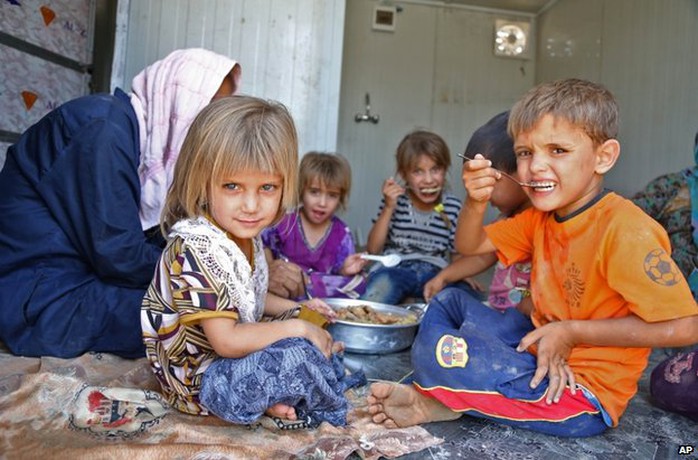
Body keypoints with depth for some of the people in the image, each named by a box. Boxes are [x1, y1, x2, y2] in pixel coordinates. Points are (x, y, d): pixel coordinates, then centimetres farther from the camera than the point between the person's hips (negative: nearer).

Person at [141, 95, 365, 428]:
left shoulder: (246, 236, -1)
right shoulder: (197, 247, -30)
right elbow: (227, 341, -30)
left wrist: (294, 308, 6)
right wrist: (297, 328, -22)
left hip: (235, 356, 10)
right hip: (197, 381, -10)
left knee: (319, 335, 15)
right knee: (298, 354, -26)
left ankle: (274, 399, -2)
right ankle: (331, 410, 4)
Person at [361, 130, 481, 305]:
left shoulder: (453, 207, 5)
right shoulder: (395, 200, 4)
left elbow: (457, 254, 13)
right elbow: (373, 249, 0)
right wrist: (389, 208, -9)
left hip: (435, 273, 2)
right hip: (395, 269, -1)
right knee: (381, 283, -36)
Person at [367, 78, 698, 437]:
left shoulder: (624, 229, -23)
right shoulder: (541, 218, 3)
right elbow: (470, 246, 9)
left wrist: (572, 332, -22)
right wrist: (476, 202, -12)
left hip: (585, 394, -9)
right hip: (539, 346, 9)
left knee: (437, 350, -27)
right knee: (447, 303, 14)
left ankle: (434, 406, 5)